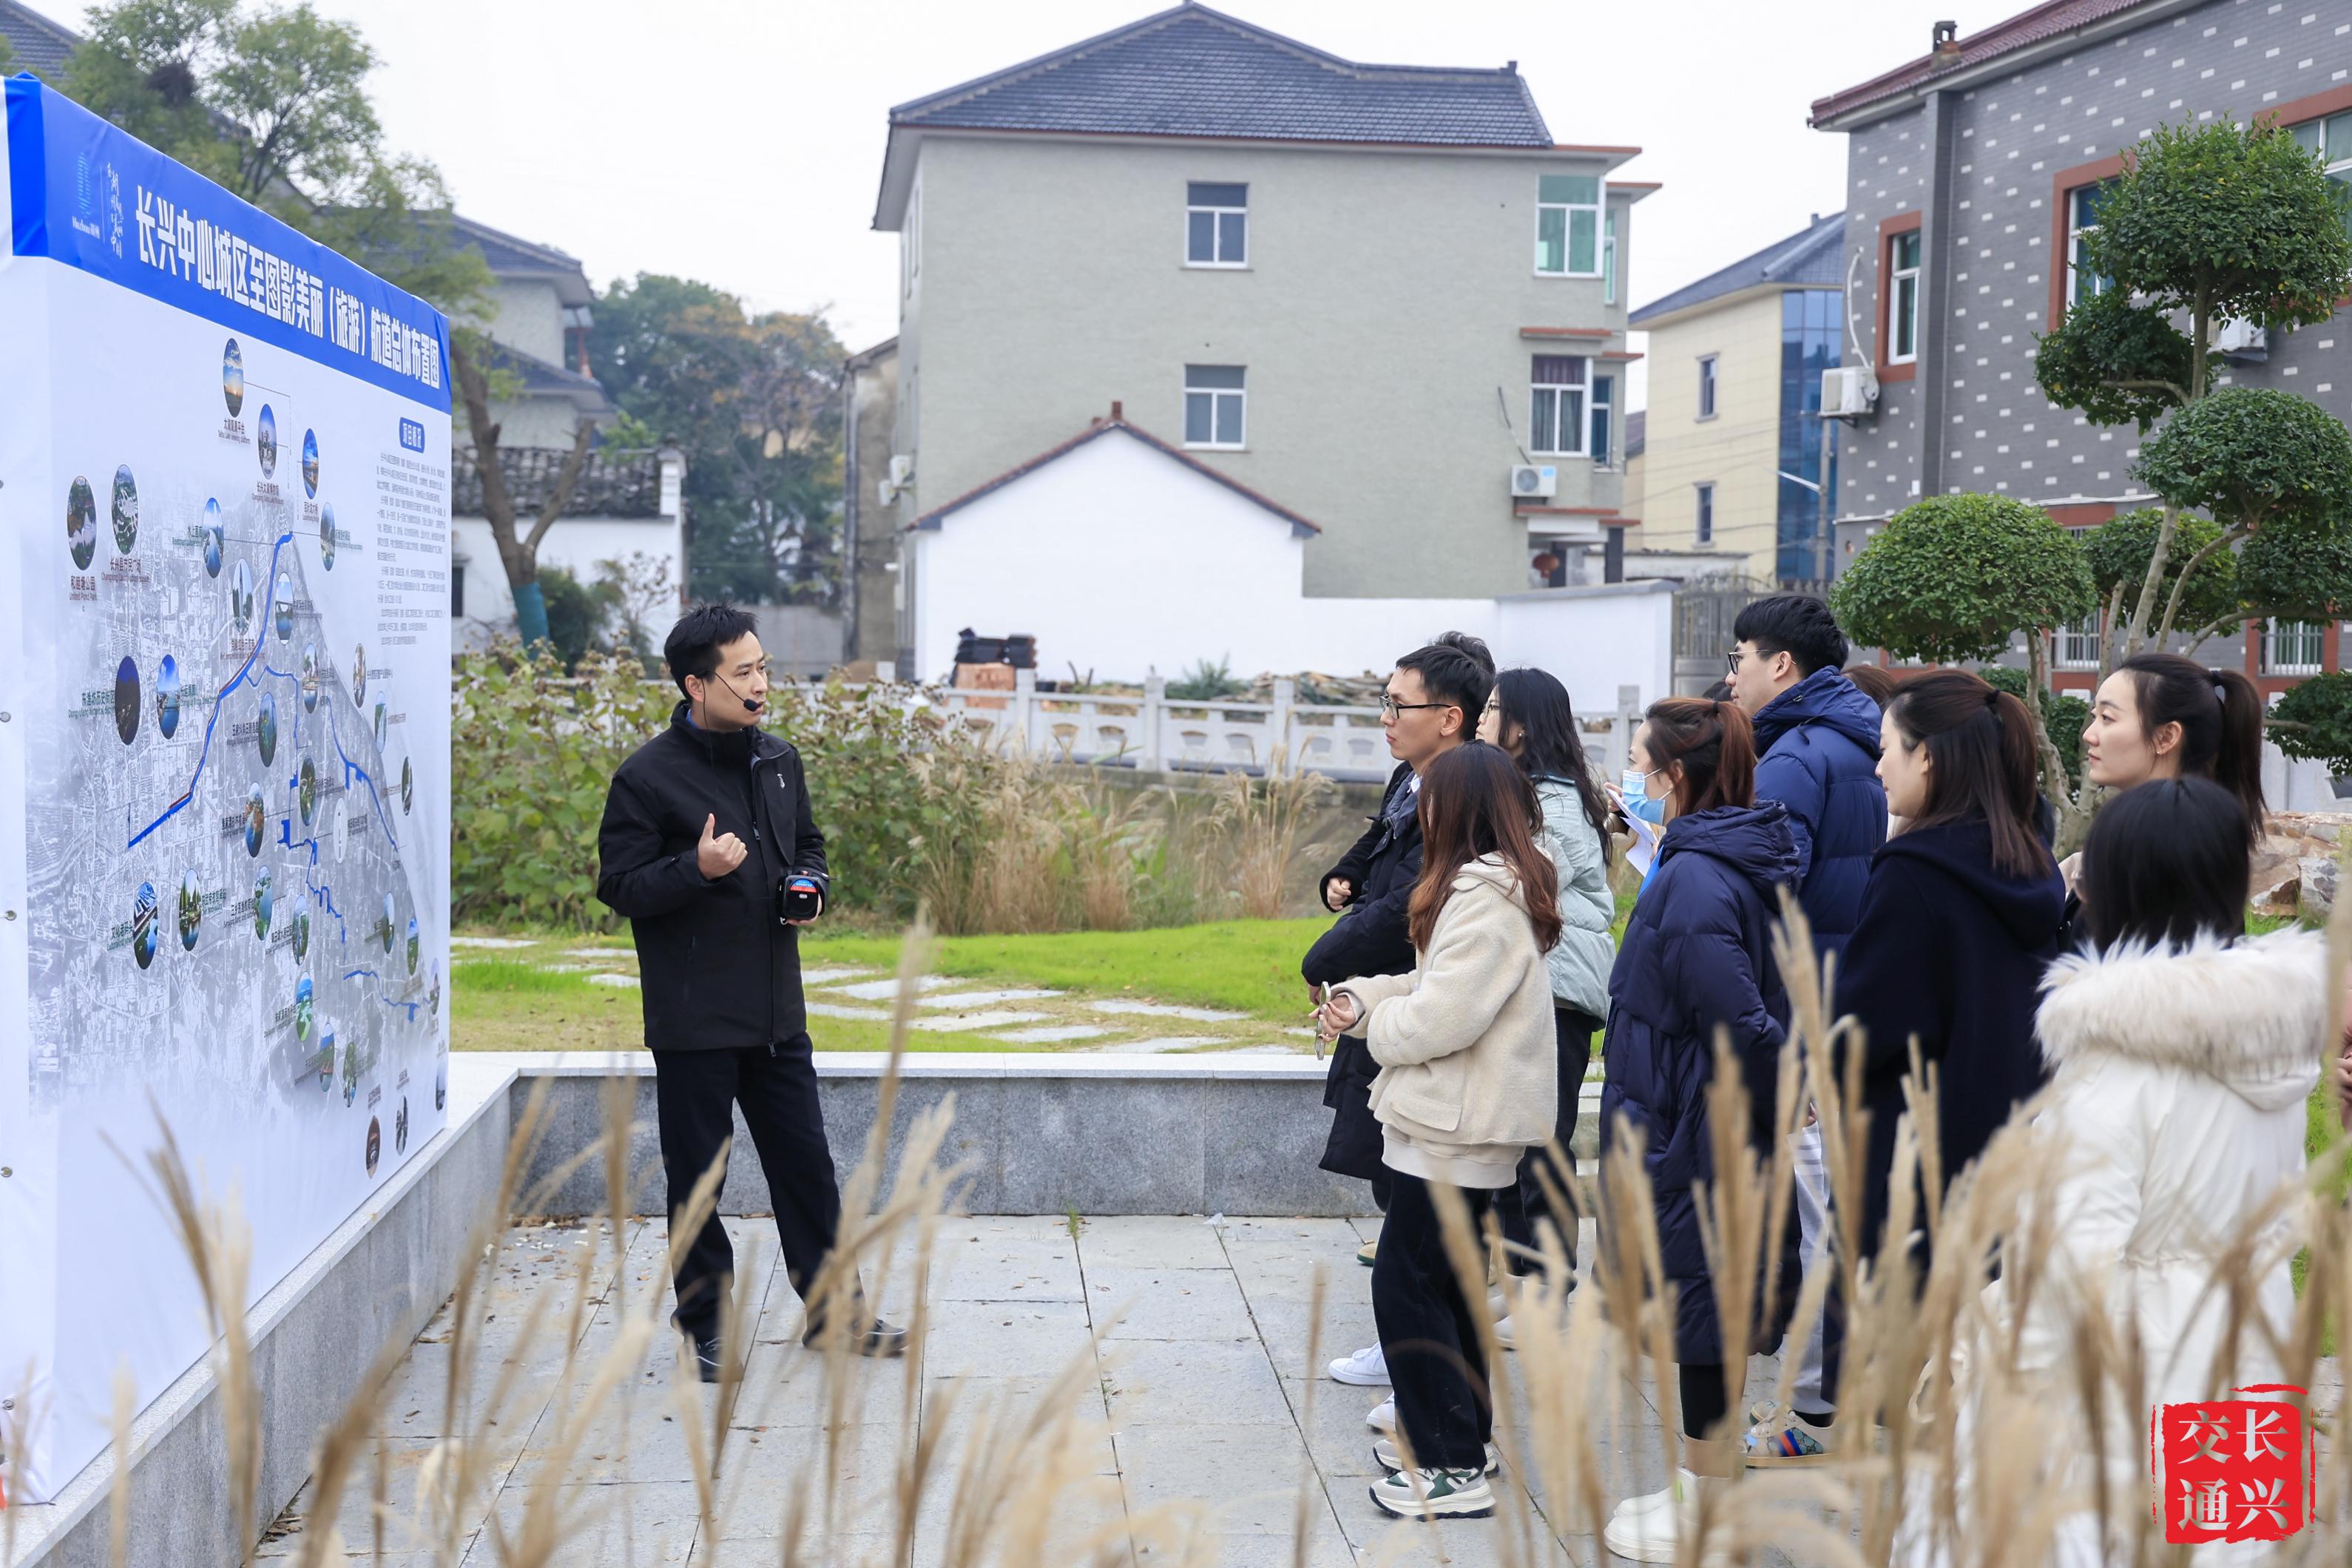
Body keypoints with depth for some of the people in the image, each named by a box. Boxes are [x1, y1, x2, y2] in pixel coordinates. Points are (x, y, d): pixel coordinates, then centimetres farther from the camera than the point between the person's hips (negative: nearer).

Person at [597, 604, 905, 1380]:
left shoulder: (779, 760, 8)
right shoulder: (647, 776, -11)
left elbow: (808, 843, 23)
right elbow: (618, 885, -10)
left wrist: (812, 885, 2)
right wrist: (697, 868, -25)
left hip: (777, 1012, 6)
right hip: (693, 1018, -6)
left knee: (806, 1163, 12)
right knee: (696, 1177, 5)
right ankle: (705, 1327, 19)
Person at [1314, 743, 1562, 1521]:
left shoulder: (1486, 898, -21)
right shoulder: (1497, 884, 13)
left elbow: (1441, 1017, -25)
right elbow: (1438, 983, 16)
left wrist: (1371, 1021, -6)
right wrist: (1363, 996, 1)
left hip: (1458, 1126, -11)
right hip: (1464, 1117, 11)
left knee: (1407, 1284, -5)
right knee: (1443, 1279, 19)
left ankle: (1453, 1468, 1)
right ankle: (1457, 1434, 31)